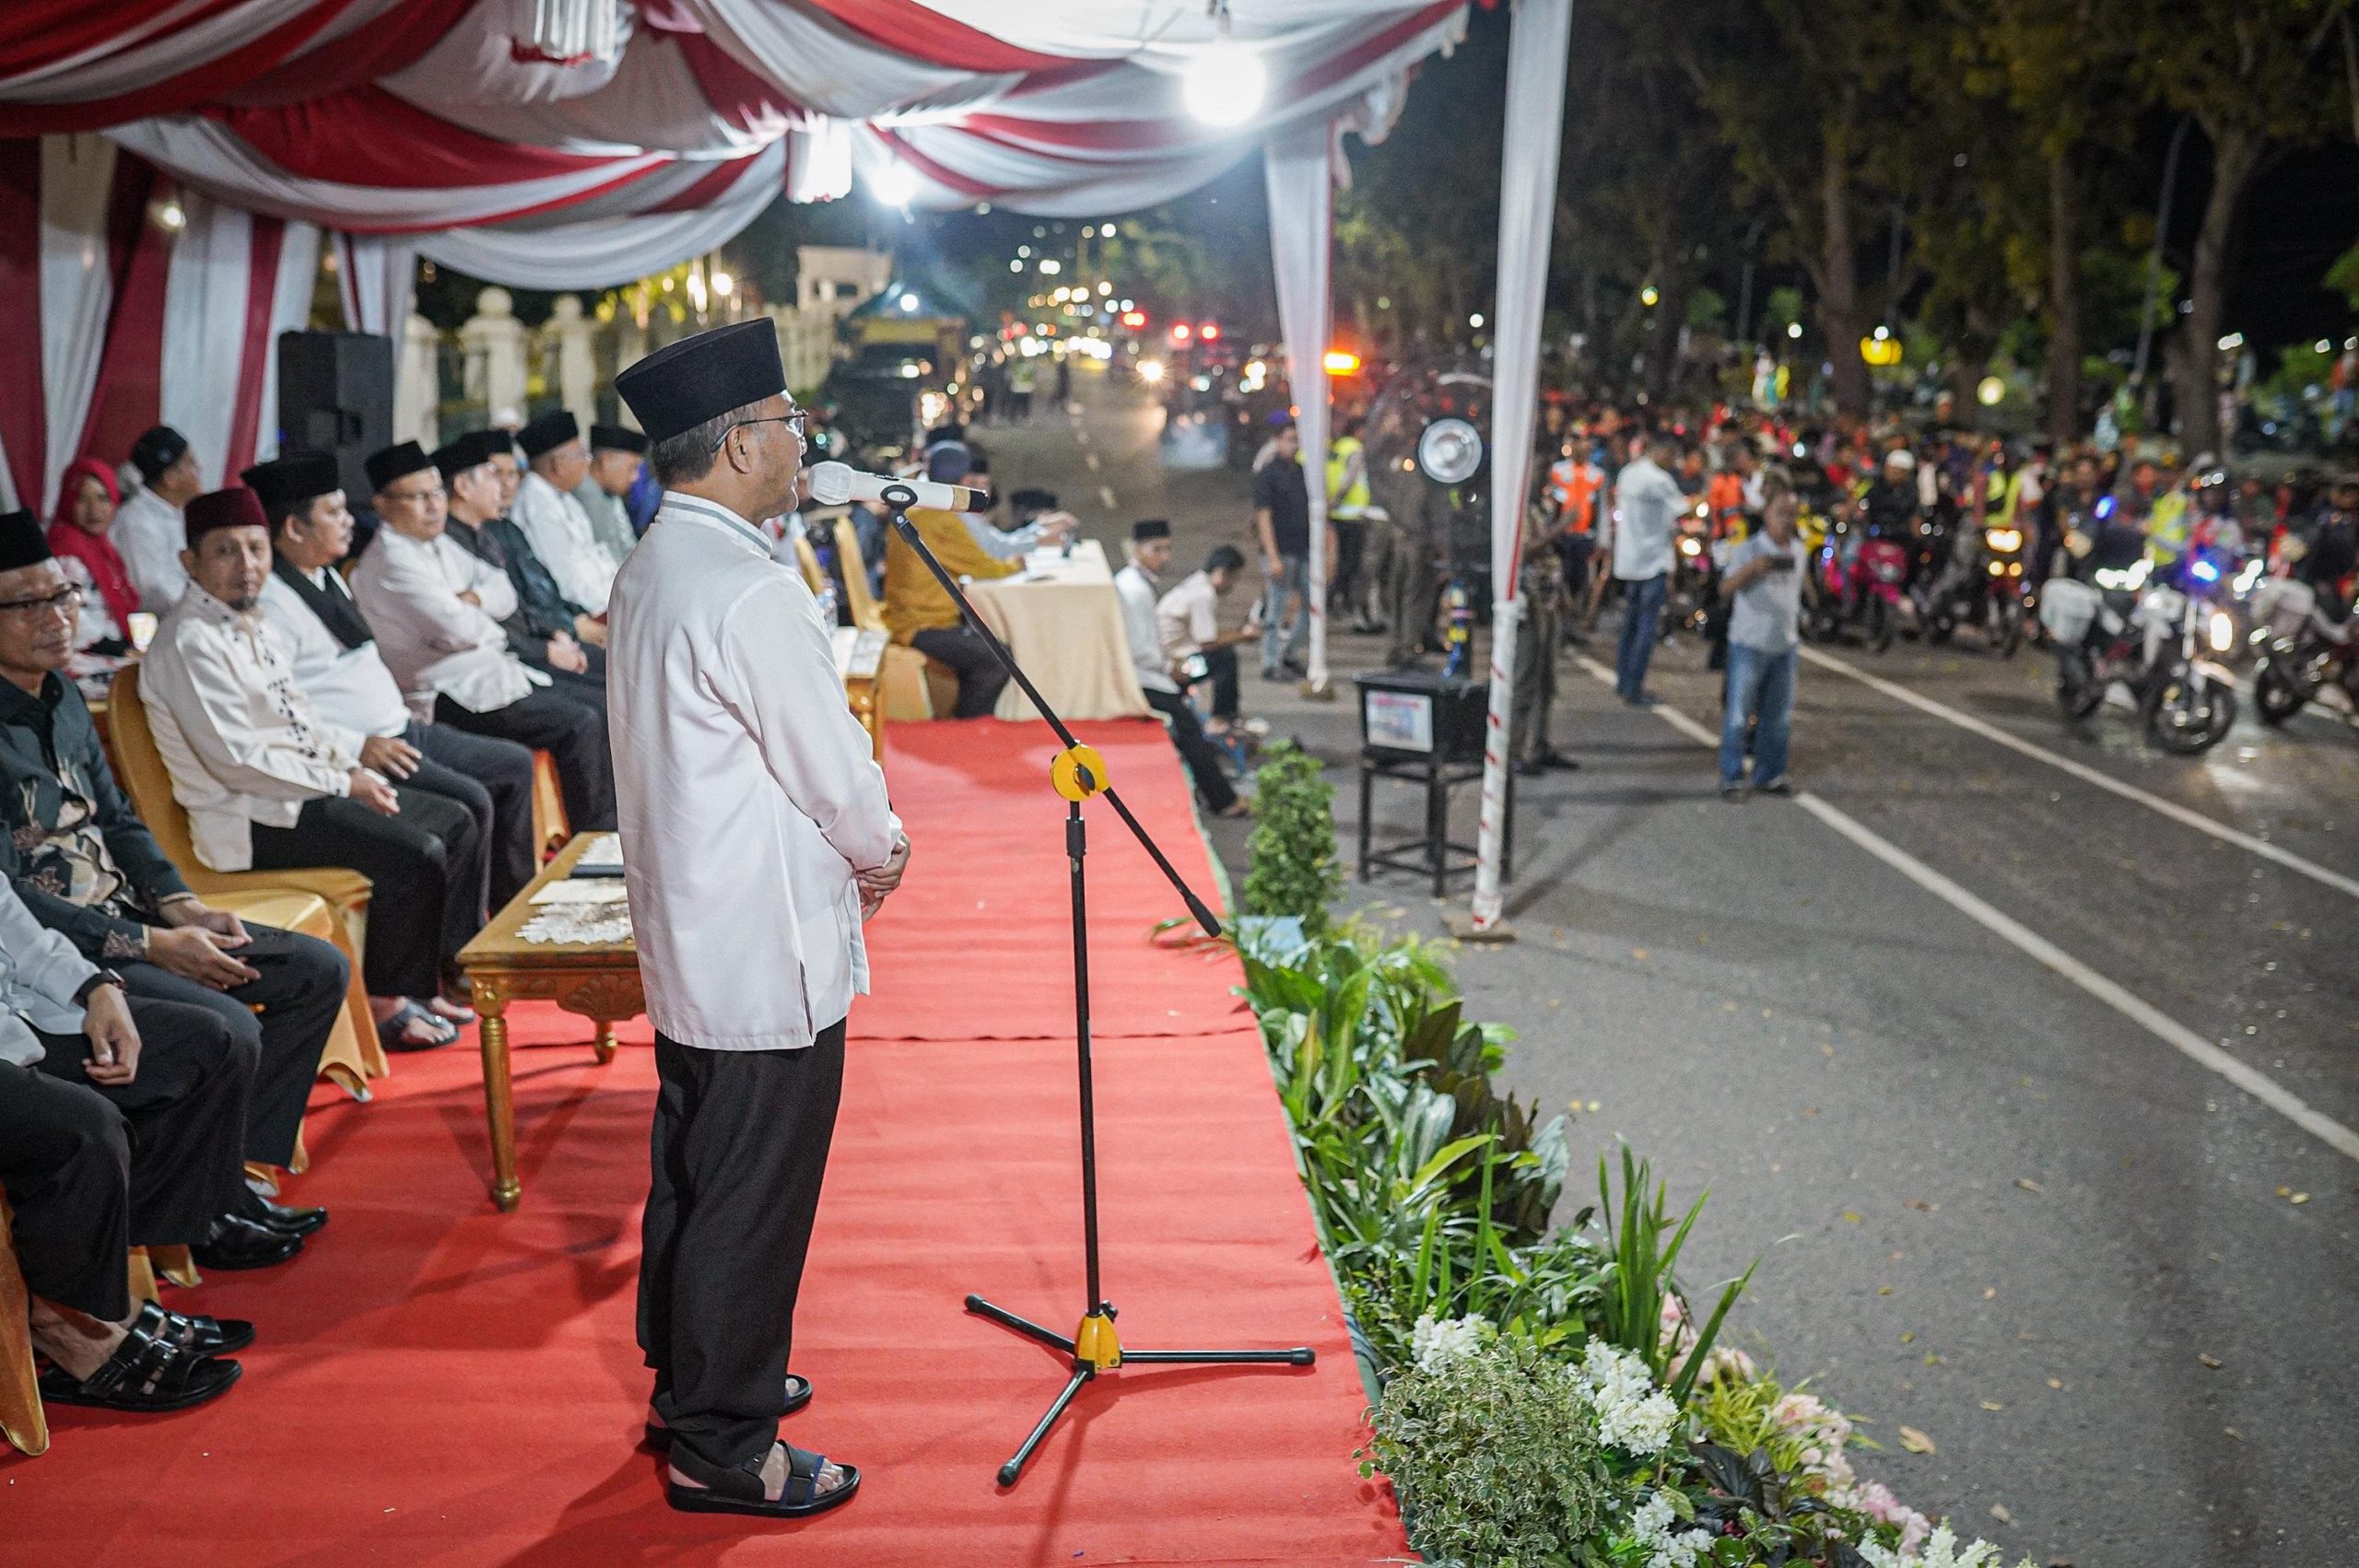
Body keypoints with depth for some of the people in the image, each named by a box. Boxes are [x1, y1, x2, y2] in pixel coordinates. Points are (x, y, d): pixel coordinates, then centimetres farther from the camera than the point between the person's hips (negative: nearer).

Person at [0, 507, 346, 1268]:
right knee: (226, 1028, -29)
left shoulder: (63, 697, 10)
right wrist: (151, 945, -20)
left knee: (319, 971, 4)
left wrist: (181, 905, 1)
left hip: (124, 916, 10)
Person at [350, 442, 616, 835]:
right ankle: (590, 837, -7)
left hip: (492, 672, 10)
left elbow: (504, 593, 11)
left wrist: (473, 599, -10)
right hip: (449, 697, -10)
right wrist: (492, 629, -2)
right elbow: (457, 629, -23)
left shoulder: (439, 544, 15)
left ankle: (610, 825, 9)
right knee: (579, 724, -18)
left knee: (599, 709, 4)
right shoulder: (391, 561, -15)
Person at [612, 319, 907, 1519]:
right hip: (769, 950, -10)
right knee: (752, 1198, 2)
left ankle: (690, 1380, 38)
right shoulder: (750, 595, -24)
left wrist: (845, 838, 9)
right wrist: (881, 848, 3)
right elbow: (832, 769, -17)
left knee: (692, 1172, 21)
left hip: (687, 937, 10)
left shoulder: (650, 569, 7)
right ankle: (722, 1447, 15)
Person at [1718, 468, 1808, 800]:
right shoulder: (1749, 551, -11)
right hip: (1749, 644, -5)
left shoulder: (1800, 552, 7)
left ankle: (1769, 774, 23)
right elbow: (1726, 587, -24)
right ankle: (1732, 778, 7)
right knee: (1739, 714, -1)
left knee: (1778, 716, 12)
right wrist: (1753, 567, -41)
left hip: (1784, 646, 6)